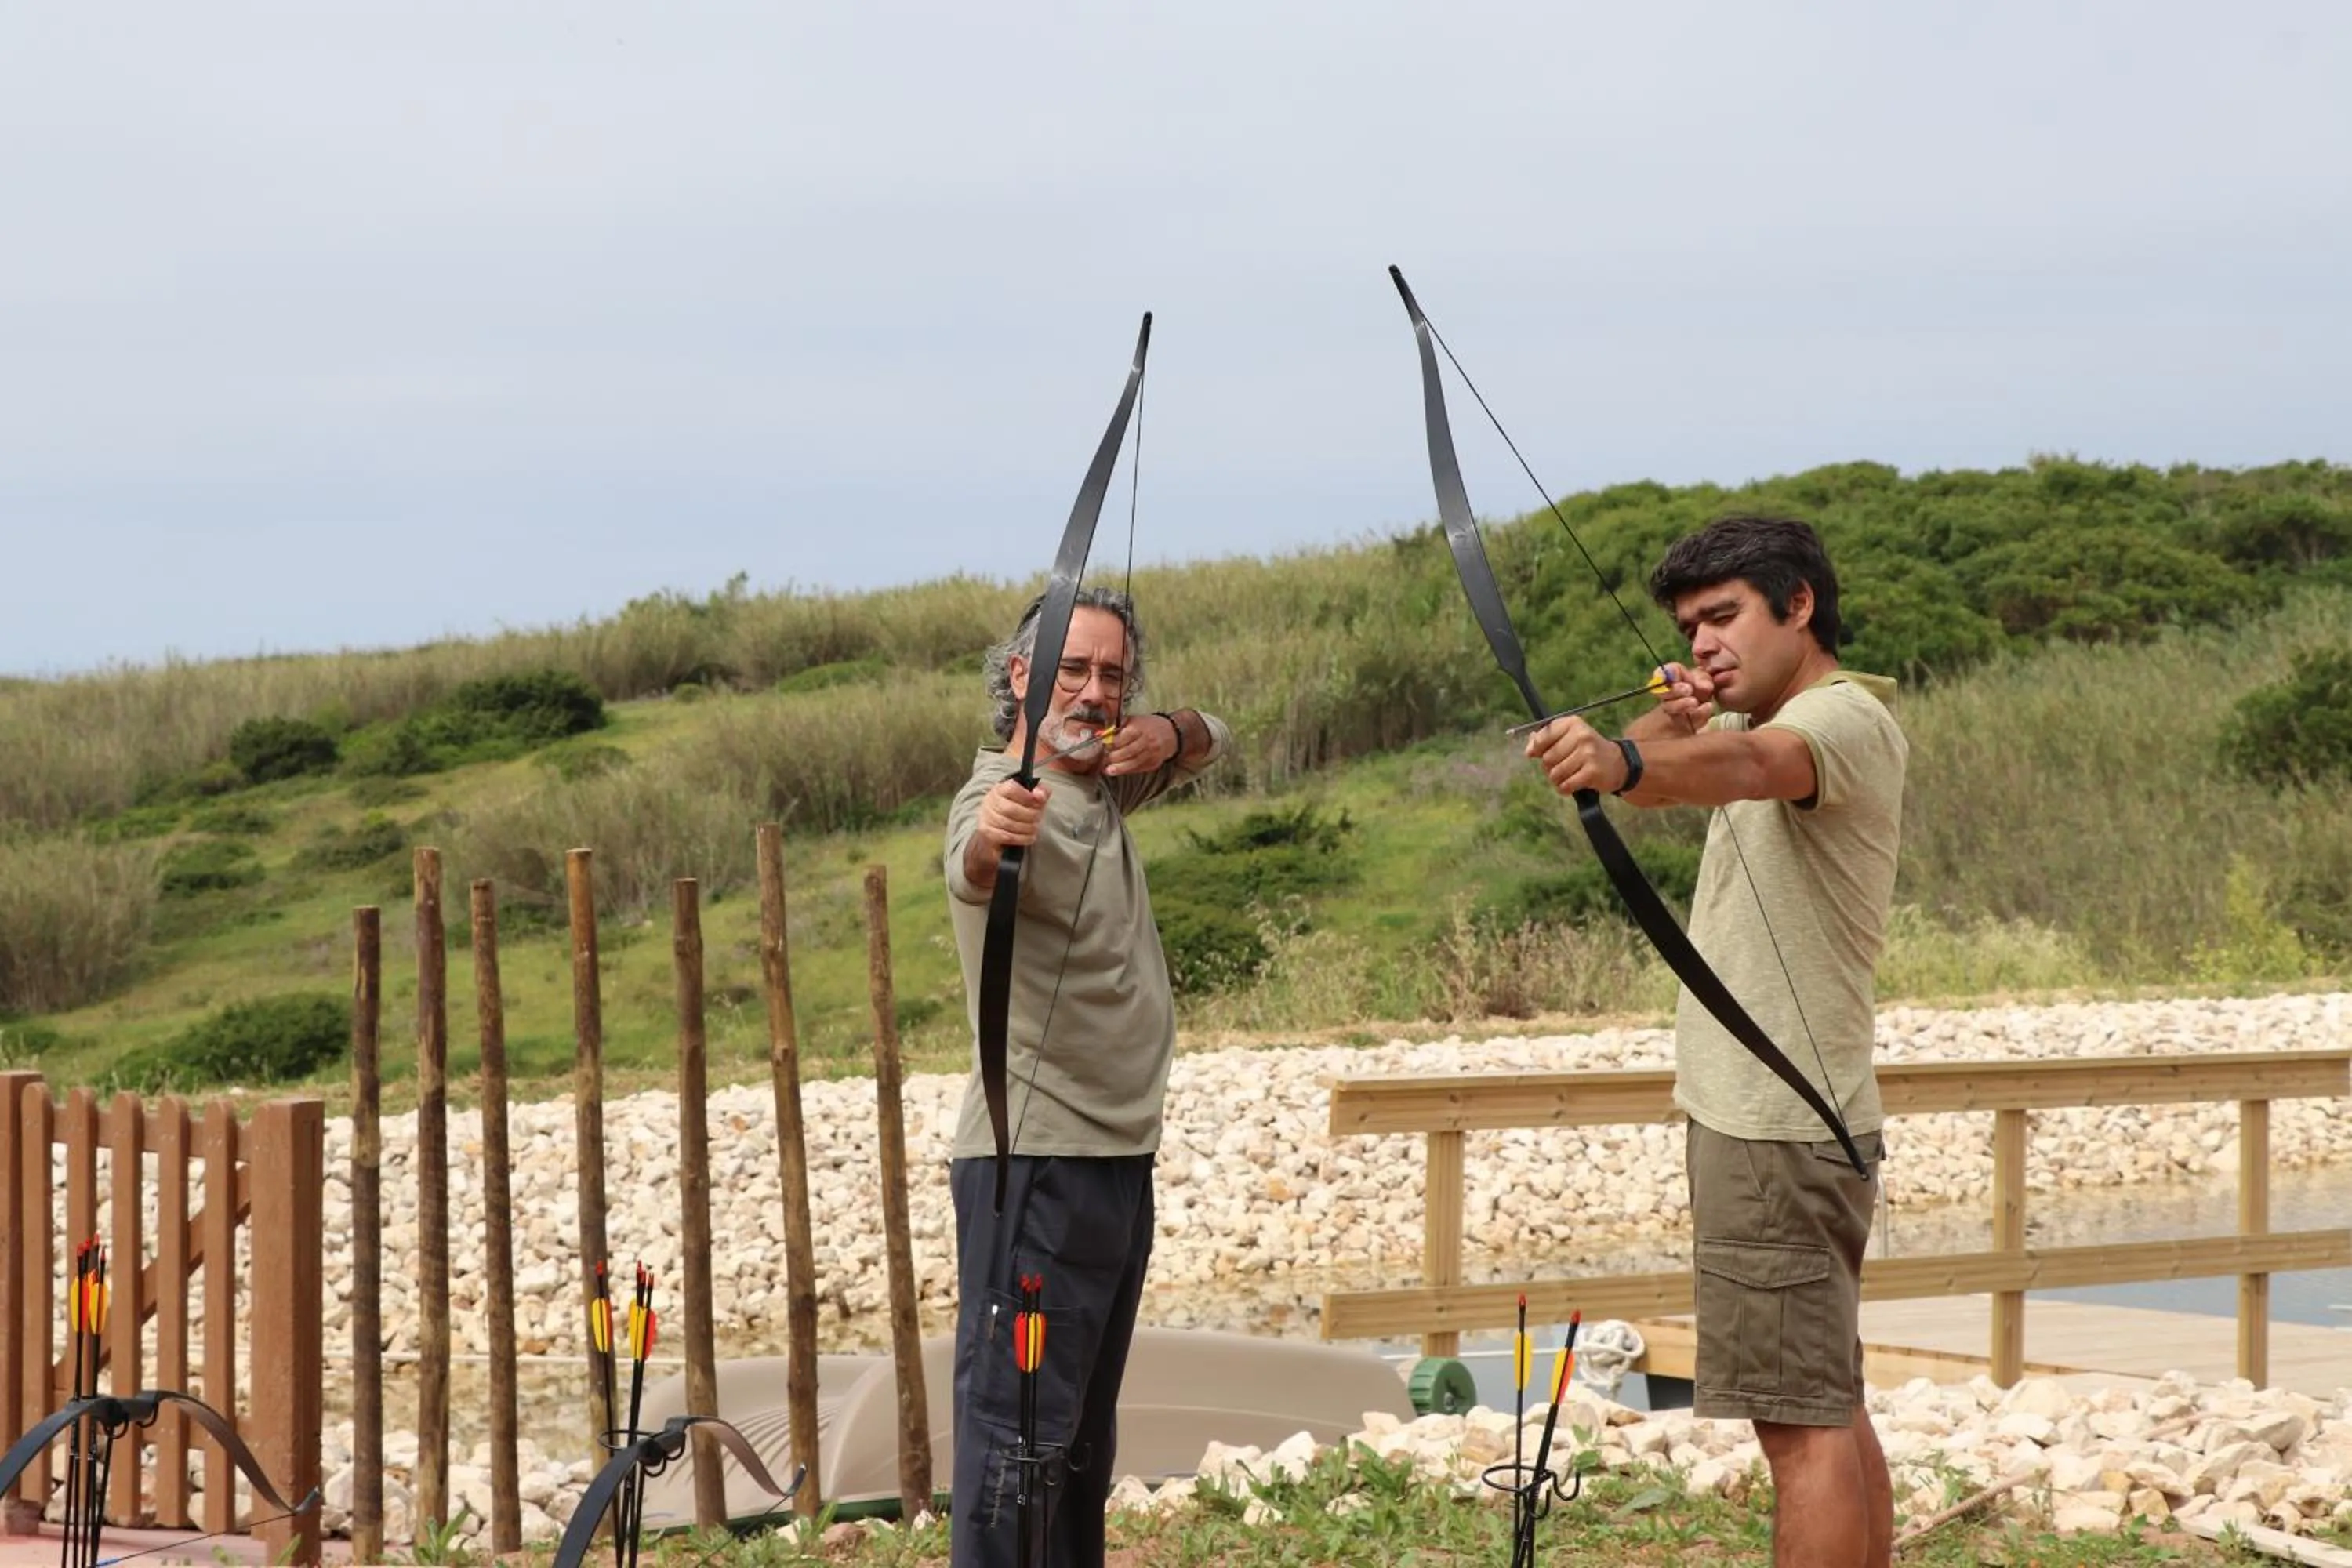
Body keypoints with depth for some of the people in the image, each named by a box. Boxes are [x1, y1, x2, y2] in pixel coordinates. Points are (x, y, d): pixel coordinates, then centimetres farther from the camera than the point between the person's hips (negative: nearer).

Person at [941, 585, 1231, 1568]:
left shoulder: (1102, 786, 11)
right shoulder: (1009, 801, -17)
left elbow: (1209, 742, 25)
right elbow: (970, 875, -39)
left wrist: (1169, 735, 0)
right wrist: (988, 835, -64)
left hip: (1117, 1159, 10)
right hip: (1035, 1164, -10)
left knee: (1084, 1435, 15)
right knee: (1018, 1430, -14)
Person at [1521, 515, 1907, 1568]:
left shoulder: (1842, 717, -16)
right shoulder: (1773, 716, 17)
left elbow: (1744, 764, -37)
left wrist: (1622, 763, -56)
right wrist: (1664, 725, -11)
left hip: (1777, 1135, -11)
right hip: (1778, 1123, 11)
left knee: (1804, 1422, -12)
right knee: (1834, 1410, 14)